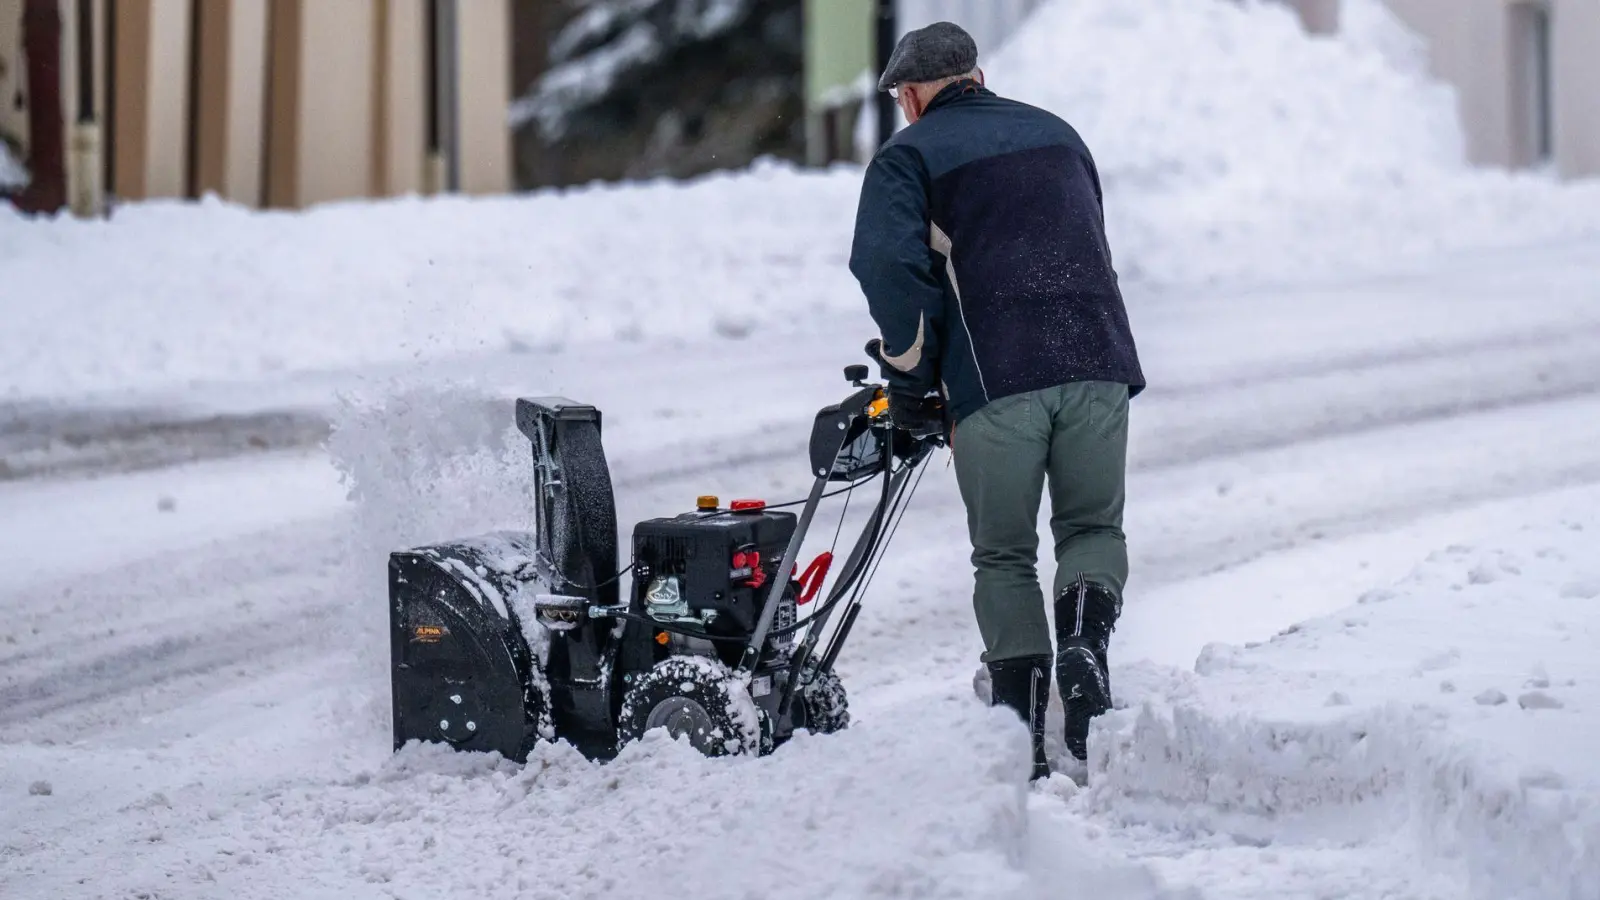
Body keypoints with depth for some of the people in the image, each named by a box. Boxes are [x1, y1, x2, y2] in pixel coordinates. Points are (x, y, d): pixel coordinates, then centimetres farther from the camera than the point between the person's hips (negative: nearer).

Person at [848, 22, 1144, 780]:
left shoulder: (910, 156, 8)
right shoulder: (1056, 134, 24)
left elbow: (888, 265, -7)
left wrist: (910, 377, 3)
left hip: (993, 382, -3)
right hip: (1096, 362, 3)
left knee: (1004, 557, 8)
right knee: (1093, 528, 15)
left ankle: (1025, 735, 4)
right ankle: (1085, 640, -14)